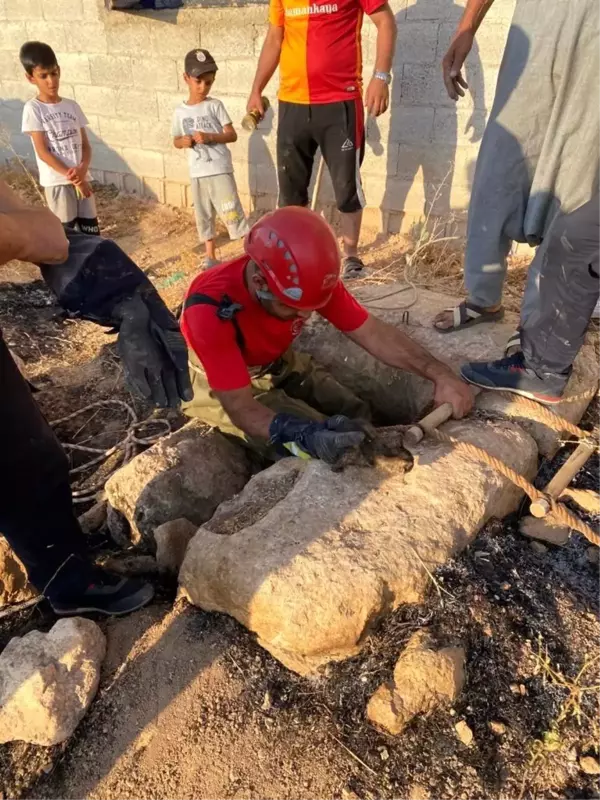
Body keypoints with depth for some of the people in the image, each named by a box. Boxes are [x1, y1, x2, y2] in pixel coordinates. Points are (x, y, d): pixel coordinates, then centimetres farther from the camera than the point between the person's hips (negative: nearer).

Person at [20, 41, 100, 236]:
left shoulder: (72, 106, 9)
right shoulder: (33, 109, -4)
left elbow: (85, 144, 6)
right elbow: (43, 152, -10)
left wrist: (83, 169, -14)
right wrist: (72, 177, -17)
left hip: (82, 177, 5)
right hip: (57, 181, -4)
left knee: (92, 232, 7)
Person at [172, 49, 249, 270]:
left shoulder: (215, 105, -2)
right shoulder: (180, 111, 7)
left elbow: (232, 135, -5)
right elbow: (176, 140, 15)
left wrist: (210, 137, -19)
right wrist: (184, 141, -8)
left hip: (220, 169, -4)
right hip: (197, 172, 4)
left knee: (232, 212, -7)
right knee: (203, 215, 10)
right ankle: (210, 256, 22)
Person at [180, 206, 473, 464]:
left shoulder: (305, 280, -23)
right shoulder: (211, 310, -37)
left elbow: (372, 333, -19)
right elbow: (241, 407, -37)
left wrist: (439, 374, -30)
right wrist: (303, 434, -54)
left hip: (277, 365, 5)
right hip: (219, 386, -5)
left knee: (356, 417, -5)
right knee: (313, 449, -21)